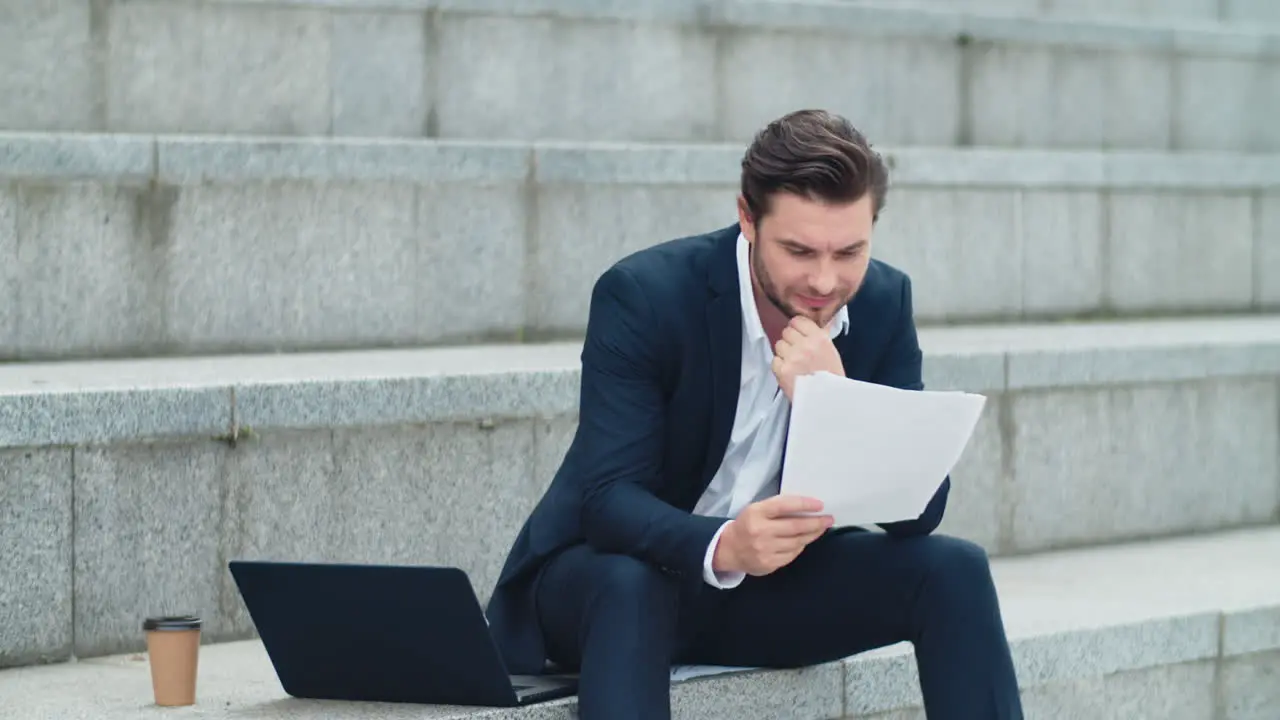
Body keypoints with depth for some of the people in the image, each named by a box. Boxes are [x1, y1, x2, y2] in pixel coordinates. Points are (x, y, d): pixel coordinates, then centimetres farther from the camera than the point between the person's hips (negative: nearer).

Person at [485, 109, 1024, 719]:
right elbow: (608, 498, -28)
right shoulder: (643, 295, -22)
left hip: (775, 584, 4)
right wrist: (722, 547, -49)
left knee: (953, 570, -15)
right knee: (630, 586, -37)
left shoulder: (882, 302, -9)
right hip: (617, 572, -4)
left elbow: (919, 509, -12)